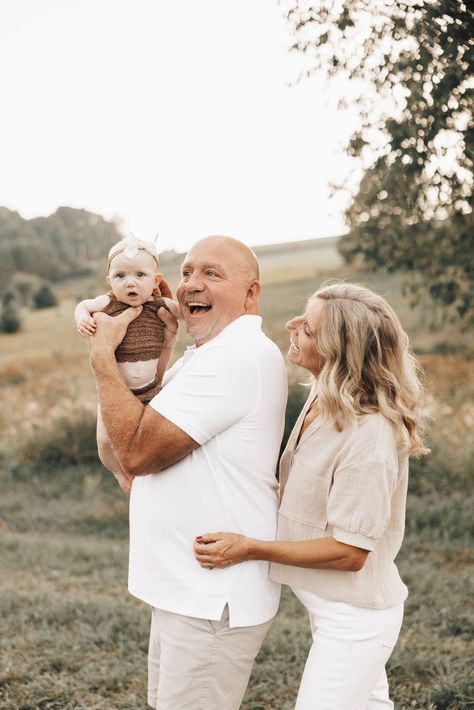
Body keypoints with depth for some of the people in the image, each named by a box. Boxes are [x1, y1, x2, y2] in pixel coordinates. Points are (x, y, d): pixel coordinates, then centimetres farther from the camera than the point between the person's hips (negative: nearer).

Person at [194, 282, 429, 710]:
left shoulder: (369, 436, -30)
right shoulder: (323, 397, -4)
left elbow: (349, 551, -25)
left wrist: (251, 549, -25)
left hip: (354, 617, -9)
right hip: (332, 605, 9)